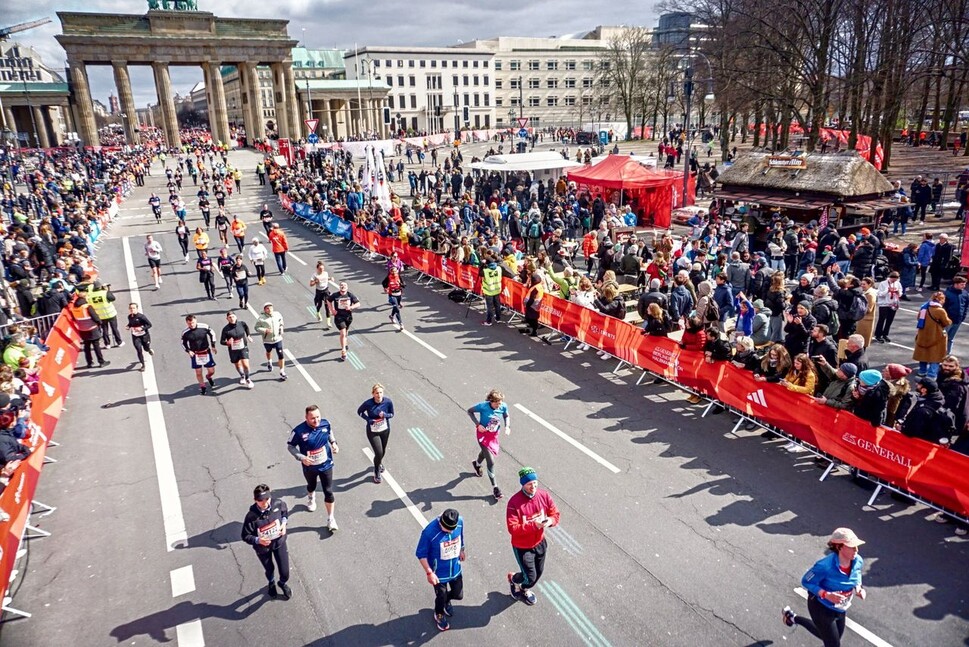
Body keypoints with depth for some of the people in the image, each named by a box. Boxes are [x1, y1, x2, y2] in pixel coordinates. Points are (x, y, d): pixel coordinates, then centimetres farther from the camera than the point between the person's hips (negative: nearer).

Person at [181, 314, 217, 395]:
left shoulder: (204, 327, -15)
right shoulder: (185, 332, -12)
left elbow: (212, 334, 3)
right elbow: (183, 343, 4)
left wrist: (213, 346, 2)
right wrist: (188, 351, -12)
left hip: (206, 352, 0)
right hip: (195, 354, 0)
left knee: (211, 371, 4)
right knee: (198, 373, 5)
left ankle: (208, 377, 40)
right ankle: (202, 386, 29)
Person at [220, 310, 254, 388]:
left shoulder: (242, 324, -10)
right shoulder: (226, 329, -14)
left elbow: (247, 327, 16)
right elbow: (221, 341, -8)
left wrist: (248, 336, 22)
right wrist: (227, 342, -28)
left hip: (243, 348, -1)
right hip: (233, 350, 1)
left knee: (245, 364, -13)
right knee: (237, 365, 18)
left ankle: (247, 379, 11)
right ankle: (242, 376, 48)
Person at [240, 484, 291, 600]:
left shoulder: (278, 504, -24)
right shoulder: (251, 516, -31)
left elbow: (285, 511, 1)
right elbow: (245, 536, -18)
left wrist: (284, 522, -12)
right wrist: (258, 540, -33)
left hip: (279, 541, 1)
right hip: (262, 547, -1)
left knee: (285, 572, 6)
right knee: (269, 570, 25)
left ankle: (283, 583, 45)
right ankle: (271, 583, 63)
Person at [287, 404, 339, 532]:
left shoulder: (325, 423, -18)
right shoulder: (299, 430, -28)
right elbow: (290, 445, -13)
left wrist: (334, 443, -9)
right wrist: (301, 457, -25)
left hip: (326, 464, 1)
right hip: (309, 467, 0)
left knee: (328, 491, 3)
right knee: (311, 486, 28)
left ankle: (331, 519, 21)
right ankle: (311, 498, 65)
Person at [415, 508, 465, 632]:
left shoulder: (460, 521, -22)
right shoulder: (429, 532, -36)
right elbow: (421, 554, -20)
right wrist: (429, 572, -19)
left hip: (455, 568, 4)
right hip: (439, 573, -4)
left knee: (458, 594, 19)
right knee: (441, 596, 17)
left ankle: (446, 600, 56)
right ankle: (439, 615, 52)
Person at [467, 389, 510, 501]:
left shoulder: (504, 406, -19)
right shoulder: (483, 406, -28)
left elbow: (506, 416, 3)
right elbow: (470, 411, -12)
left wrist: (507, 426, -15)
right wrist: (477, 424, -22)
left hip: (495, 435, 5)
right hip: (483, 434, -5)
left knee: (485, 452, 32)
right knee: (491, 462, -7)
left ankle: (477, 463, 66)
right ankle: (494, 487, 7)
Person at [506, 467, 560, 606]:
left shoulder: (544, 496, -14)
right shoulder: (514, 502, -29)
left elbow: (555, 514, -3)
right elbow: (512, 529, -29)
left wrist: (550, 521, -26)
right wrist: (534, 525, -37)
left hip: (540, 543, 5)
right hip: (522, 547, -5)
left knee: (539, 573, 22)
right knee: (530, 577, 3)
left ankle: (525, 590, 54)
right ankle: (513, 579, 39)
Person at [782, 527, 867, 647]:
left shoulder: (858, 561, -17)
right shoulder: (825, 566, -37)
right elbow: (806, 582, -23)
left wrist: (859, 588, -14)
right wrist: (826, 595, -36)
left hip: (840, 609, 7)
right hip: (821, 608, -7)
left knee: (827, 636, 28)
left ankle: (792, 617, 47)